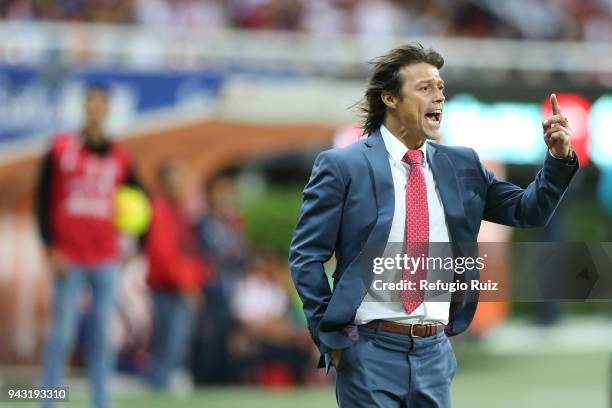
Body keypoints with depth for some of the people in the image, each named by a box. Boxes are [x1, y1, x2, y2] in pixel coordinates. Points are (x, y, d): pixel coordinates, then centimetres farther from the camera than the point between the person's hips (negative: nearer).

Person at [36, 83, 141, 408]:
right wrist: (51, 248, -7)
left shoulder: (118, 157, 8)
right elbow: (43, 201, 1)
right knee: (62, 334, -5)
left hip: (106, 259, 3)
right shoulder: (60, 149, 1)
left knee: (102, 336, 2)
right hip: (68, 260, -3)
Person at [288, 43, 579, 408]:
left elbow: (527, 211, 13)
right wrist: (331, 334, -6)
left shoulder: (461, 165, 10)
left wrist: (559, 158, -2)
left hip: (435, 350, 5)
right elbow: (306, 256, -3)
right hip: (371, 350, -4)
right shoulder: (343, 166, -4)